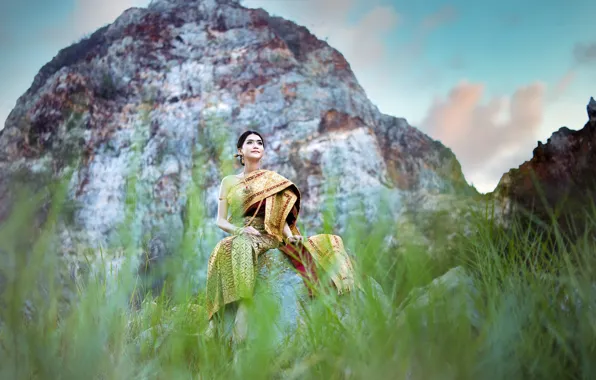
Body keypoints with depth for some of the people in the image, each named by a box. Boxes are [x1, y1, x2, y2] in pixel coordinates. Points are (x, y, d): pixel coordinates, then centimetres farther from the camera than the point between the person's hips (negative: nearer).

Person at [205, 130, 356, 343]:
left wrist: (290, 236, -10)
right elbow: (220, 220, 10)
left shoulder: (272, 181, 18)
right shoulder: (229, 182, 15)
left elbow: (280, 217, 11)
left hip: (268, 238, 2)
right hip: (240, 238, -2)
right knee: (233, 249, -40)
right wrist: (239, 230, -11)